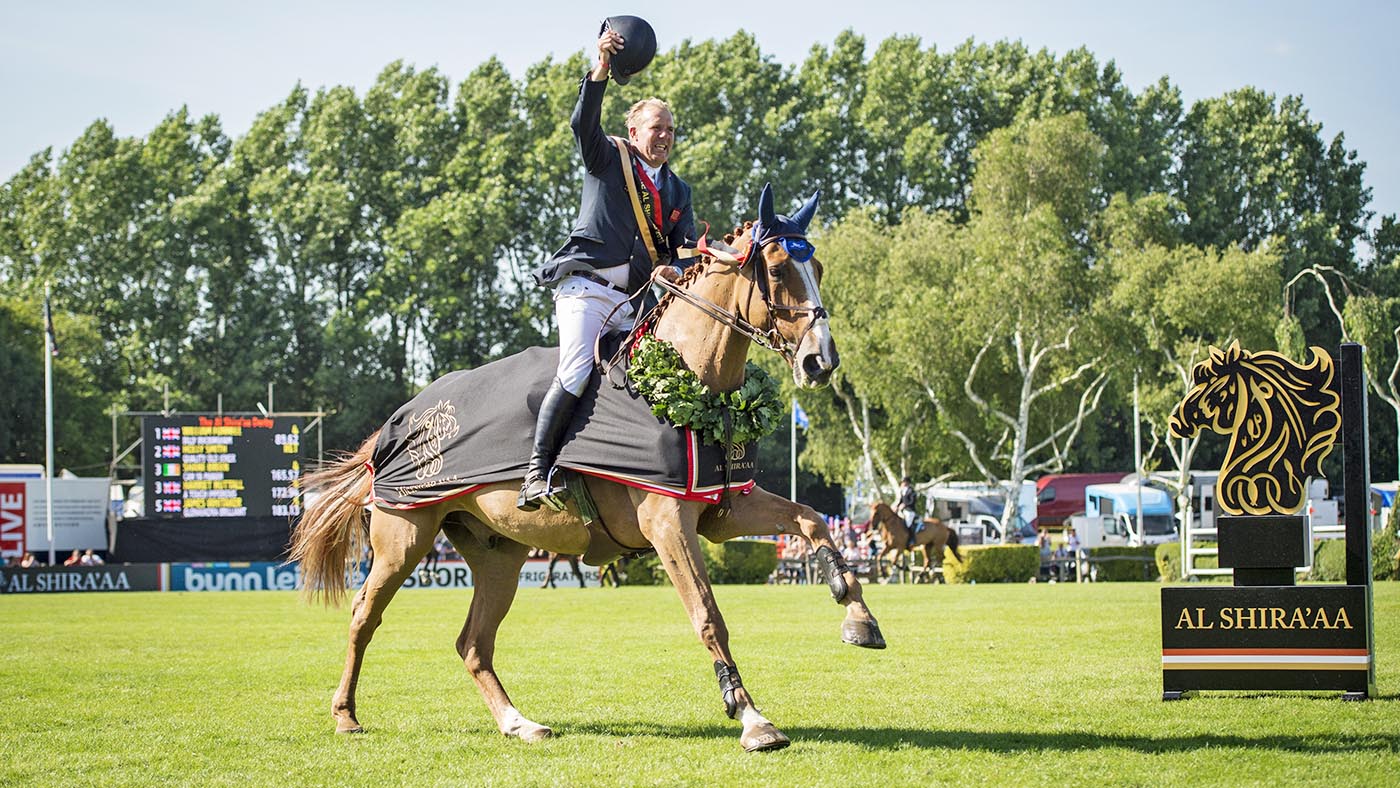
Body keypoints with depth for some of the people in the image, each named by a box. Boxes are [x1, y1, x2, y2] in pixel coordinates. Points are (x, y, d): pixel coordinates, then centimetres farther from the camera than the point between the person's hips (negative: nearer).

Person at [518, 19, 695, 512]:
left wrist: (674, 269, -13)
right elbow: (584, 123, -12)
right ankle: (536, 473, -21)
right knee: (576, 374, -21)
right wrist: (602, 69, -26)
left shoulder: (677, 192, 20)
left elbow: (686, 245, 11)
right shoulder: (608, 161, 7)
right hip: (585, 285, -6)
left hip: (631, 300, 6)